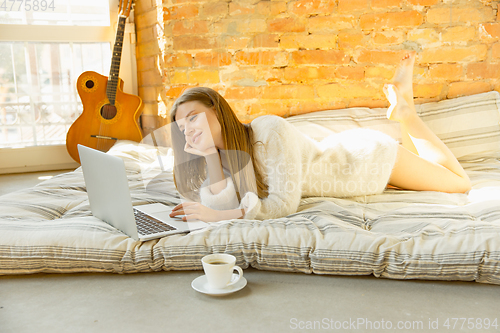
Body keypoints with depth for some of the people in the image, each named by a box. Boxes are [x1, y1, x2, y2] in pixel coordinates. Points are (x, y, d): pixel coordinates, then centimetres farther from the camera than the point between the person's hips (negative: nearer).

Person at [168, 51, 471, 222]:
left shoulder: (271, 130, -36)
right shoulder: (224, 154, -15)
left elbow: (284, 203, -38)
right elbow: (223, 205, -24)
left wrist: (217, 216, -41)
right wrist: (210, 155, -33)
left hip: (373, 155, -6)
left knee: (461, 184, 19)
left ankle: (405, 112, 20)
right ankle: (400, 111, 33)